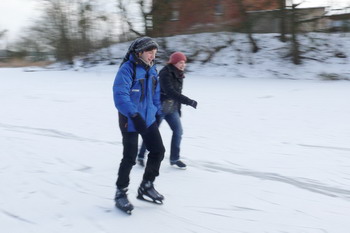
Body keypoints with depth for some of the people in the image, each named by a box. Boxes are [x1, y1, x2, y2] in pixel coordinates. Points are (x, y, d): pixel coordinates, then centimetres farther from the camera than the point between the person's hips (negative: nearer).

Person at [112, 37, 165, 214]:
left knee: (158, 150, 8)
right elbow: (120, 95, -27)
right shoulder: (127, 69, -18)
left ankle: (146, 186, 25)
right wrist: (134, 115, -35)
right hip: (130, 120, -7)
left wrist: (157, 112, 17)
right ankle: (121, 193, 17)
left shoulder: (151, 69, 7)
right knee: (130, 158, -3)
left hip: (148, 119, 8)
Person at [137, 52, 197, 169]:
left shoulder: (179, 75, 7)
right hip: (160, 107, -7)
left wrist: (178, 109, 14)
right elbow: (170, 92, -29)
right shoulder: (165, 74, -19)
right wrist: (188, 101, -32)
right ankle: (141, 156, 22)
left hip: (172, 108, 7)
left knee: (178, 130, -1)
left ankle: (174, 159, 11)